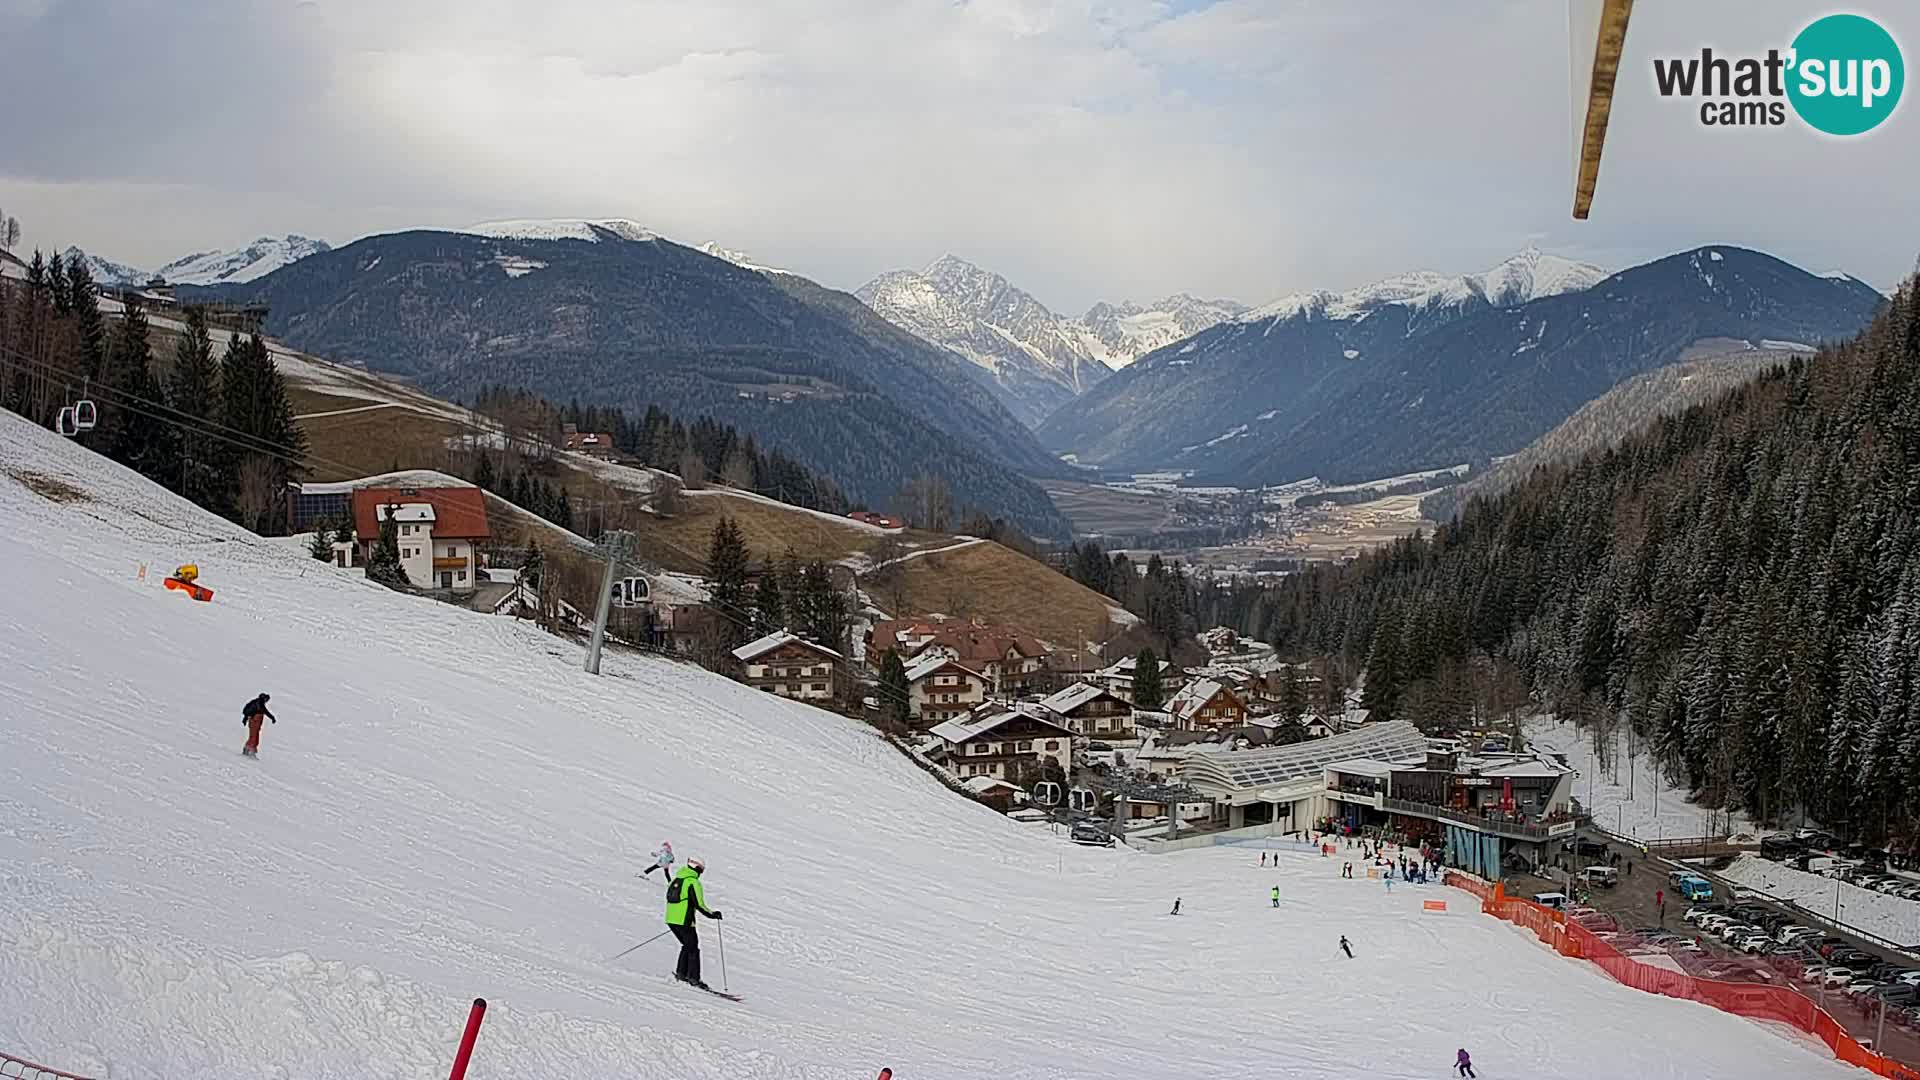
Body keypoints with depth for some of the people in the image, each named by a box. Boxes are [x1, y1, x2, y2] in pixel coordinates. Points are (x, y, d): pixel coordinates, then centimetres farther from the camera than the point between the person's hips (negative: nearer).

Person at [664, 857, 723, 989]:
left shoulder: (676, 879, 12)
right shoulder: (694, 882, -11)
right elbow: (699, 904, -17)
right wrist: (712, 914, -4)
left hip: (670, 919, 7)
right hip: (684, 921, -7)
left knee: (687, 945, 22)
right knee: (693, 948, 3)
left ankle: (681, 973, 21)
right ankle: (694, 978, -1)